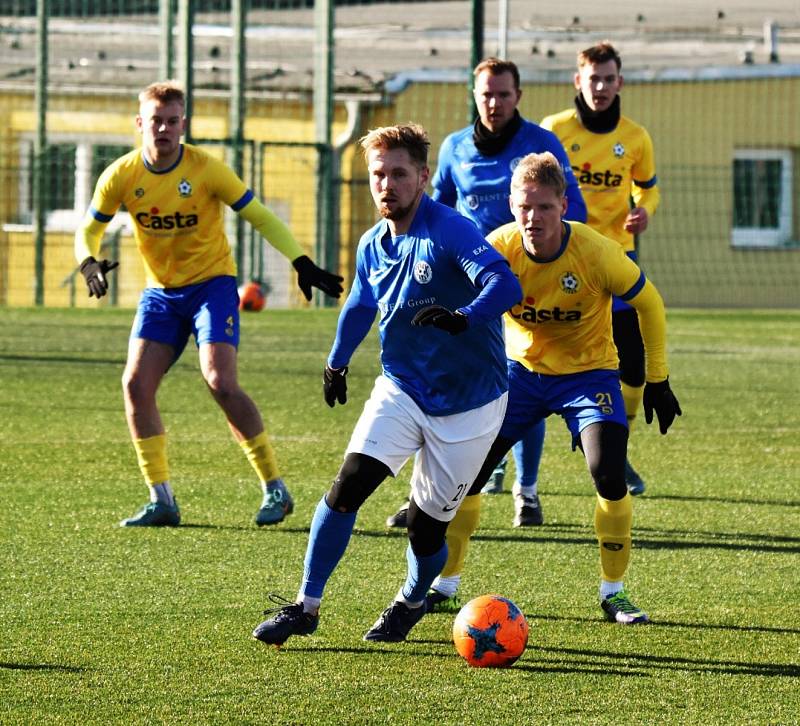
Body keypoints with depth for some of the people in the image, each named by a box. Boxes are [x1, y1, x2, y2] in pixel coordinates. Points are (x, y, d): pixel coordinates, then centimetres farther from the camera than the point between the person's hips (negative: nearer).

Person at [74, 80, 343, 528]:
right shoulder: (122, 176, -7)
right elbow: (89, 230, 4)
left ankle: (275, 488, -7)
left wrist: (303, 264, -17)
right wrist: (90, 264, -19)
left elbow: (260, 217, -9)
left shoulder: (206, 169, -15)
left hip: (212, 283, -4)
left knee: (220, 382, -20)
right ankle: (162, 500, 1)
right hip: (161, 291, 4)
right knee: (136, 385, -8)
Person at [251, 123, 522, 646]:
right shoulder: (374, 246, 1)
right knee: (349, 483, -15)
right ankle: (306, 607, -7)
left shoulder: (451, 231, -20)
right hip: (401, 388, 5)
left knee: (427, 525, 2)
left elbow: (506, 285, -36)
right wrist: (337, 364, 33)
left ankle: (412, 603, 34)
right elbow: (359, 308, 22)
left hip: (468, 402, -5)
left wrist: (464, 317, -55)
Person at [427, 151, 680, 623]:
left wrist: (658, 381, -5)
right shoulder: (498, 249, -21)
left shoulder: (597, 253, -25)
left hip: (588, 371, -2)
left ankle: (614, 592, -3)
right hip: (522, 368, 2)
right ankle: (444, 584, 12)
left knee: (609, 474, -21)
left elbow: (648, 304, -9)